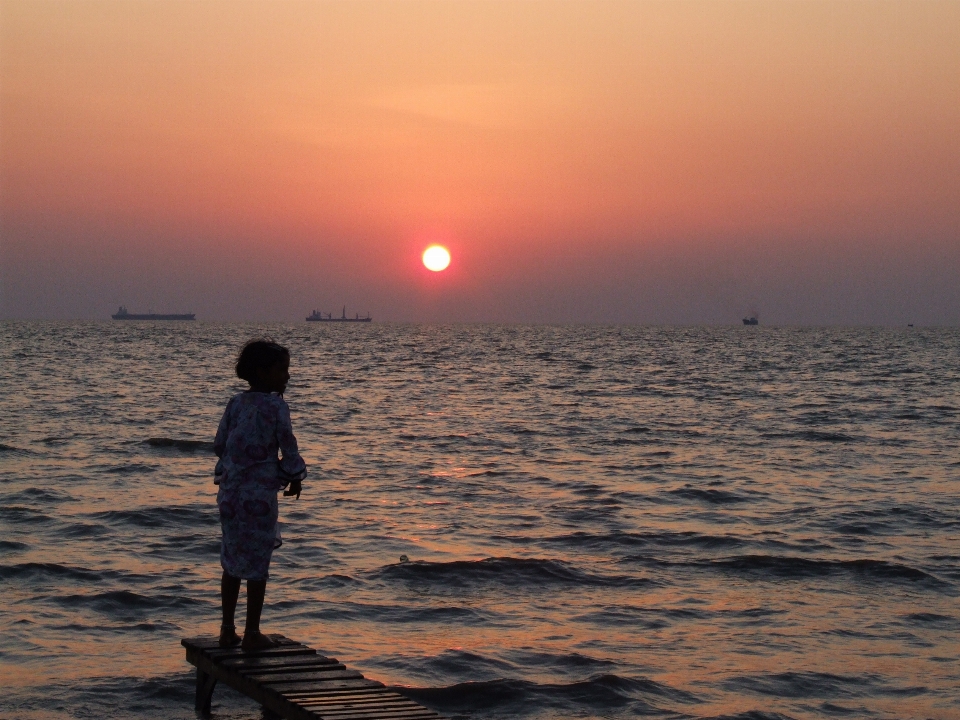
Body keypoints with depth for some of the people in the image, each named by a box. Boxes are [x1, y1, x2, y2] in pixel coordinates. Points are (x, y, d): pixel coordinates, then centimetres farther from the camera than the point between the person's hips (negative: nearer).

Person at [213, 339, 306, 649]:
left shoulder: (235, 403, 3)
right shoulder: (276, 407, -12)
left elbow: (219, 445, 8)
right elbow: (289, 450, -10)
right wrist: (295, 478, 8)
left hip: (230, 492, 5)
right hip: (260, 494, -5)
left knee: (232, 560, 14)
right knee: (258, 563, 4)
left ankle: (227, 630, 20)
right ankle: (252, 633, 10)